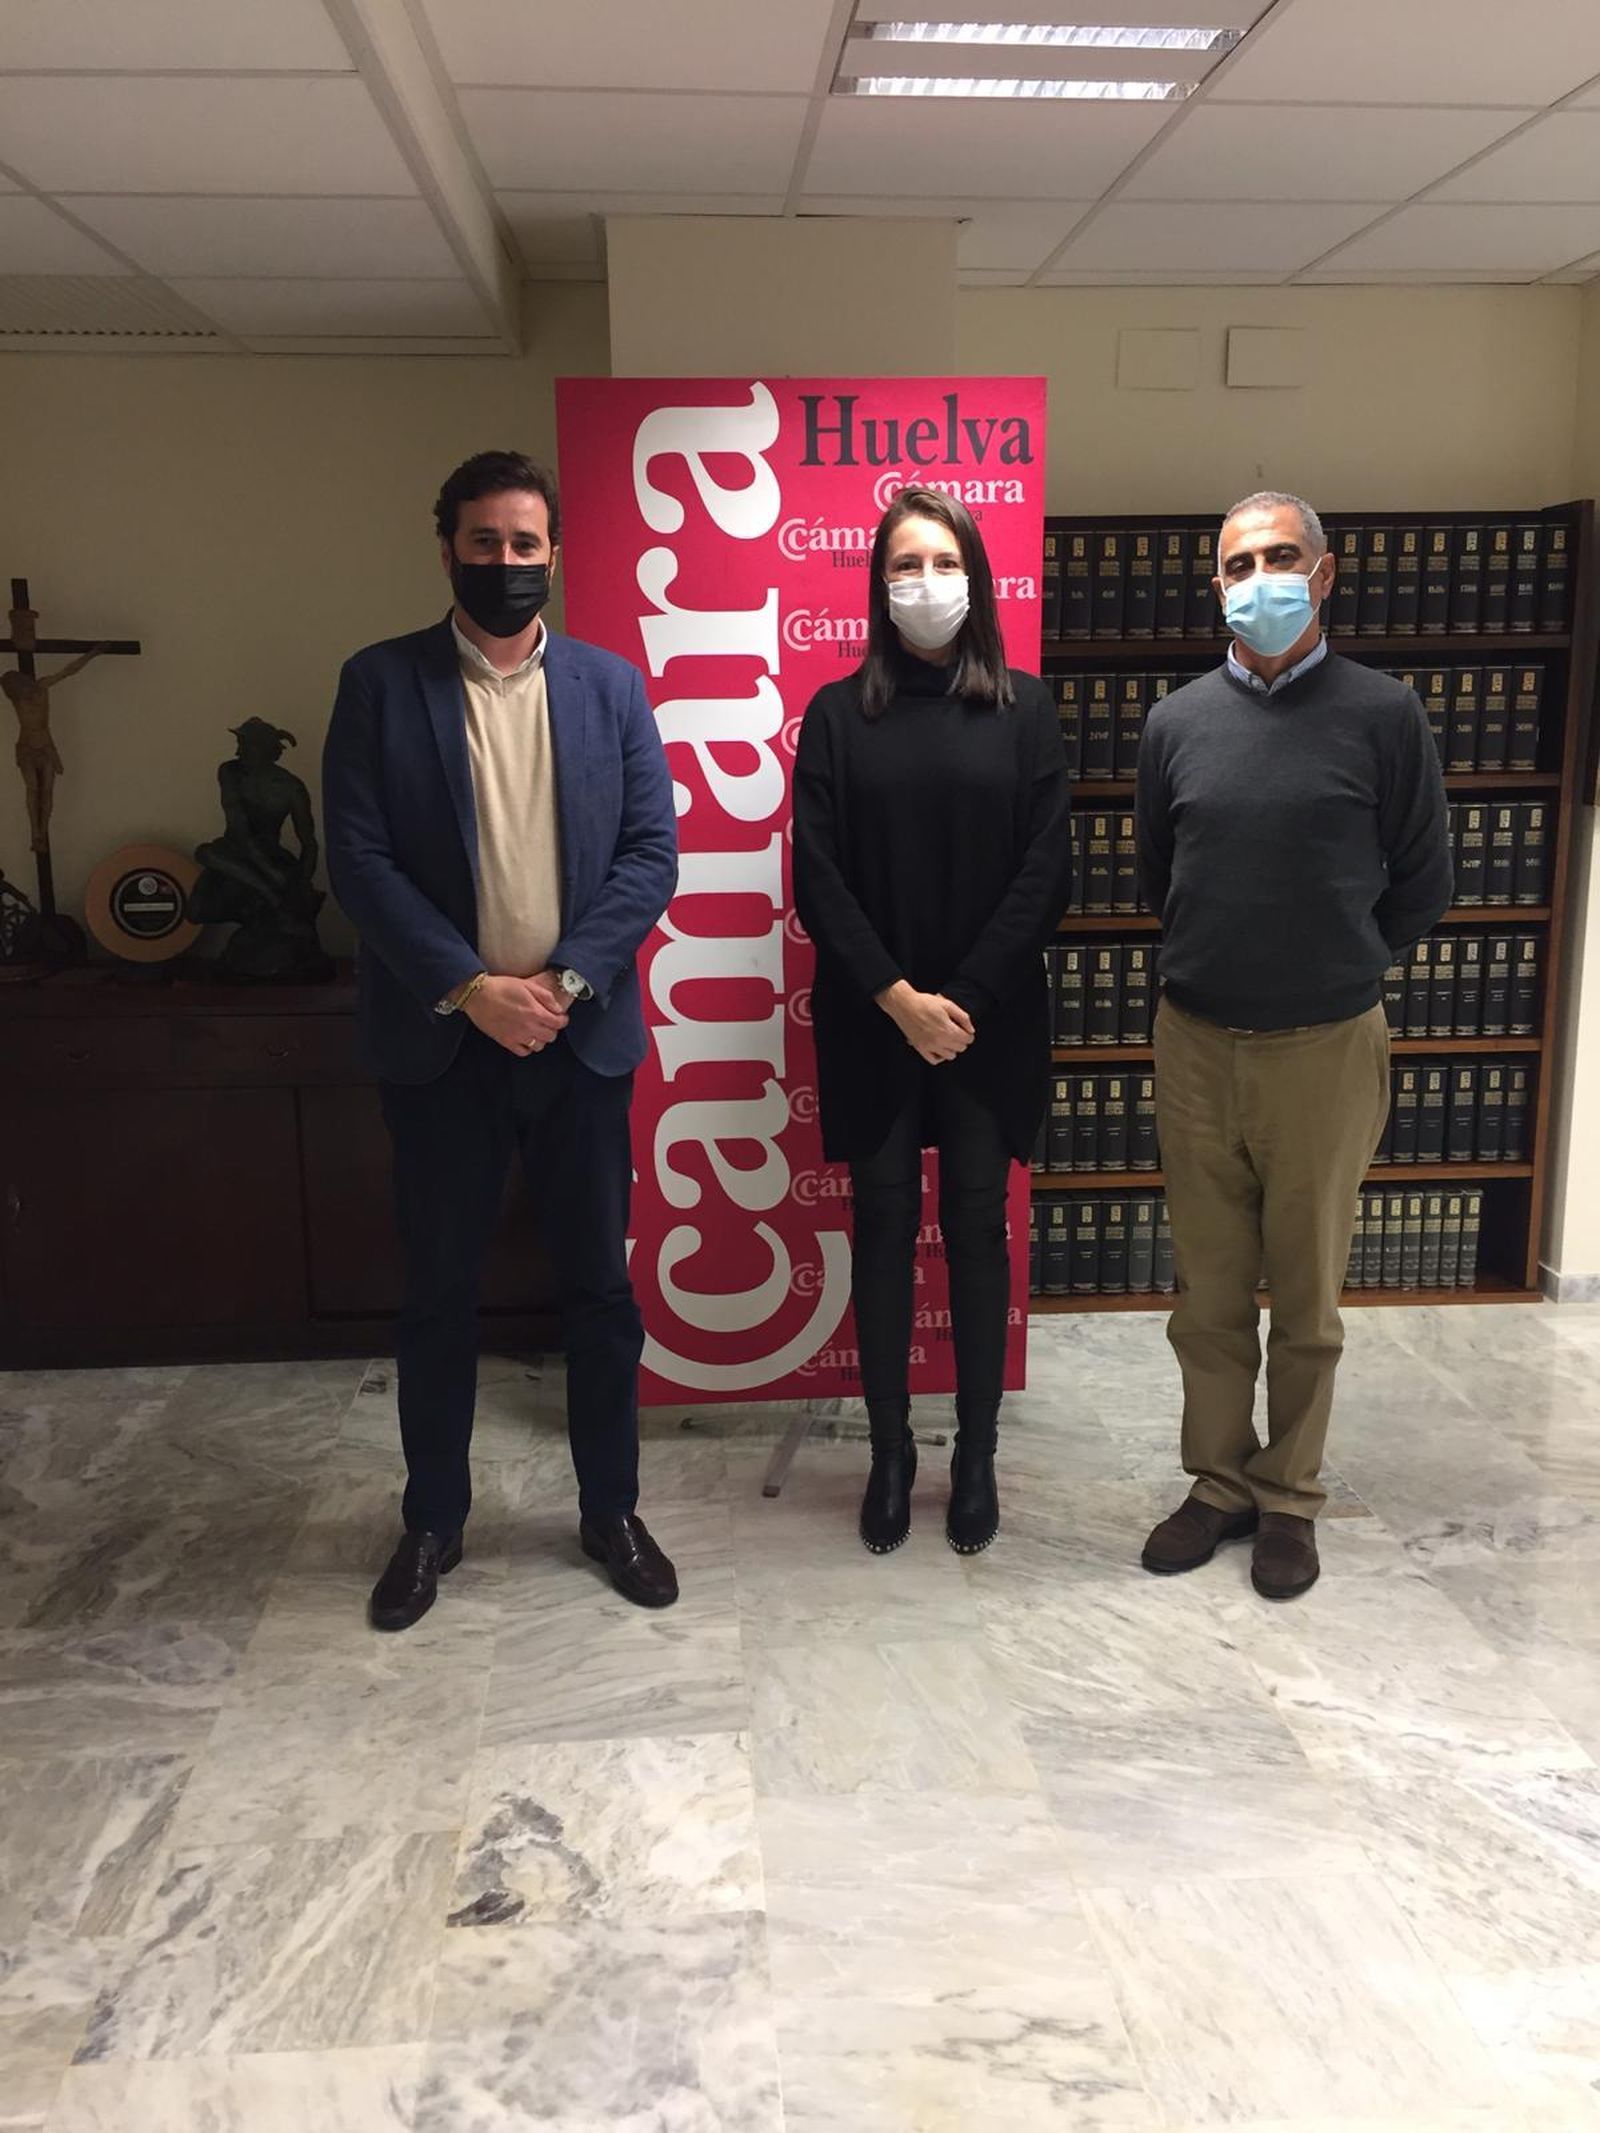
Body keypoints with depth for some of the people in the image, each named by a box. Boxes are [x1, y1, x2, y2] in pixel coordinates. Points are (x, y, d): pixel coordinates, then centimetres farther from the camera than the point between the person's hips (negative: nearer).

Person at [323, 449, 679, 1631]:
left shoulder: (611, 683, 5)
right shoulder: (381, 682, 0)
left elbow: (651, 854, -1)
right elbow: (359, 859, -7)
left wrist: (563, 980, -13)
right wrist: (471, 987, -15)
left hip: (581, 1033, 1)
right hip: (441, 1035, -1)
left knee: (601, 1281, 9)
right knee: (440, 1287, 10)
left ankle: (611, 1507, 27)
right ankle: (434, 1519, 28)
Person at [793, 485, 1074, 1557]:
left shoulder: (1024, 708, 3)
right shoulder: (839, 713, 3)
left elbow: (1047, 871, -3)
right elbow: (817, 875, -3)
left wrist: (966, 1001, -11)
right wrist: (895, 996, -11)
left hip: (989, 1021, 0)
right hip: (872, 1023, 0)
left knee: (977, 1229, 7)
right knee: (884, 1228, 7)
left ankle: (977, 1456, 22)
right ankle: (890, 1454, 21)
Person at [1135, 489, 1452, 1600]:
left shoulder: (1383, 713, -5)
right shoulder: (1178, 720, 4)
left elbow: (1422, 884, 2)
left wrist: (1332, 966, 8)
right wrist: (1229, 958, 12)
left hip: (1325, 1050, -2)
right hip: (1196, 1044, 3)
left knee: (1307, 1298, 10)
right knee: (1208, 1293, 11)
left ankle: (1290, 1499, 26)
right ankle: (1221, 1481, 28)